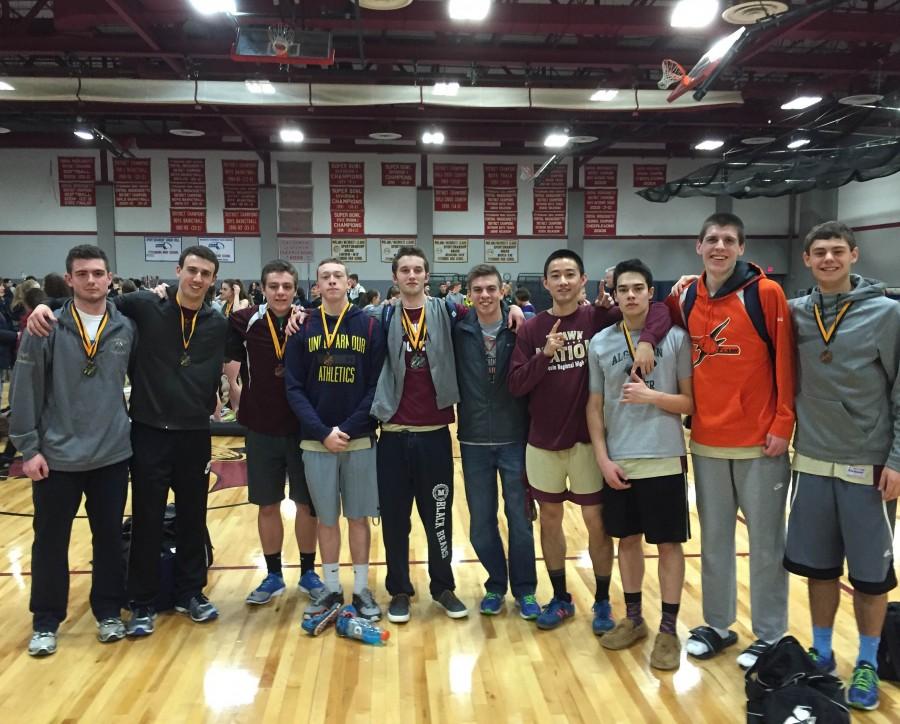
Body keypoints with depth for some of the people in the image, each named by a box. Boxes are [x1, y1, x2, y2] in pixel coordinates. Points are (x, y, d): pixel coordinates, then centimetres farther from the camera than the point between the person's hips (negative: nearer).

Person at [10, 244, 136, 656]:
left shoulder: (126, 328, 0)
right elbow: (26, 391, -5)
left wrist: (131, 428, 3)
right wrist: (28, 447, -7)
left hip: (113, 454, 2)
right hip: (57, 456, -2)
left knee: (110, 538, 12)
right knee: (50, 541, 10)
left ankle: (109, 613, 29)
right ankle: (46, 622, 27)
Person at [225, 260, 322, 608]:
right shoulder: (245, 321, -5)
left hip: (303, 428, 0)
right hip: (261, 429, 1)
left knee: (306, 503, 10)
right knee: (267, 505, 12)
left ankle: (308, 572, 27)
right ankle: (273, 575, 28)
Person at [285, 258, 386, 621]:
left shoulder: (370, 326, 0)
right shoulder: (303, 328, 3)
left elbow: (377, 385, -4)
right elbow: (294, 389, -1)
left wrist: (350, 429, -13)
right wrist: (322, 432, -12)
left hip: (360, 440, -1)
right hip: (317, 442, 1)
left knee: (358, 517, 8)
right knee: (326, 519, 10)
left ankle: (362, 589, 21)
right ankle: (331, 589, 25)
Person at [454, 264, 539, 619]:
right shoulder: (459, 330, -1)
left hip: (514, 439, -1)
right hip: (473, 442, 2)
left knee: (520, 518, 8)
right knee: (481, 521, 12)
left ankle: (525, 590, 26)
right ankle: (496, 585, 32)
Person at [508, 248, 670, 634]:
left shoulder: (599, 317, -4)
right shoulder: (532, 329, 1)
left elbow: (658, 310, -11)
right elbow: (515, 385, -4)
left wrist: (646, 339, -31)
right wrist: (545, 355, -18)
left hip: (587, 440, -2)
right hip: (543, 442, 2)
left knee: (596, 520, 5)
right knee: (550, 519, 12)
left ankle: (602, 601, 24)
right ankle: (560, 598, 29)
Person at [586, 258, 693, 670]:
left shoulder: (675, 338, -4)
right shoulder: (600, 343, 3)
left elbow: (692, 402, -3)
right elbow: (595, 406, 5)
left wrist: (651, 396, -18)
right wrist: (602, 458, -3)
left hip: (663, 460, -2)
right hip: (618, 462, 3)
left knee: (668, 544, 6)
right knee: (628, 539, 14)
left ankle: (668, 629, 20)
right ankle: (633, 619, 30)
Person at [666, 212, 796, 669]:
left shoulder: (766, 293, -8)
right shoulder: (685, 300, 4)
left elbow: (785, 360, -8)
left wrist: (783, 423, -11)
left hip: (761, 442, -4)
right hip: (707, 442, 4)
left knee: (765, 544, 8)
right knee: (713, 540, 14)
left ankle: (769, 636, 24)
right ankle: (717, 626, 30)